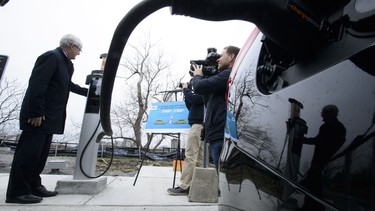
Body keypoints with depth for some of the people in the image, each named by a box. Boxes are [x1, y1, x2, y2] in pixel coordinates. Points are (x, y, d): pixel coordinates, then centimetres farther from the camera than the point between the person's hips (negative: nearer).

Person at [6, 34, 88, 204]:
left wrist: (88, 92, 33)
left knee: (40, 154, 12)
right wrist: (36, 112, -22)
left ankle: (33, 186, 20)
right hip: (38, 115, -9)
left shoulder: (65, 62, 17)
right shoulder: (51, 56, -11)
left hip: (49, 116, 10)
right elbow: (36, 84, -19)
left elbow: (68, 85, 30)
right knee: (29, 152, -5)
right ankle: (17, 192, 3)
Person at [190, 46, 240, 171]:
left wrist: (197, 75, 6)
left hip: (221, 137, -10)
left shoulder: (229, 74, -9)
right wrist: (203, 77, 19)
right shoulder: (229, 75, 24)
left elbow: (199, 87, -17)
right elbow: (209, 101, 28)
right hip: (219, 135, 10)